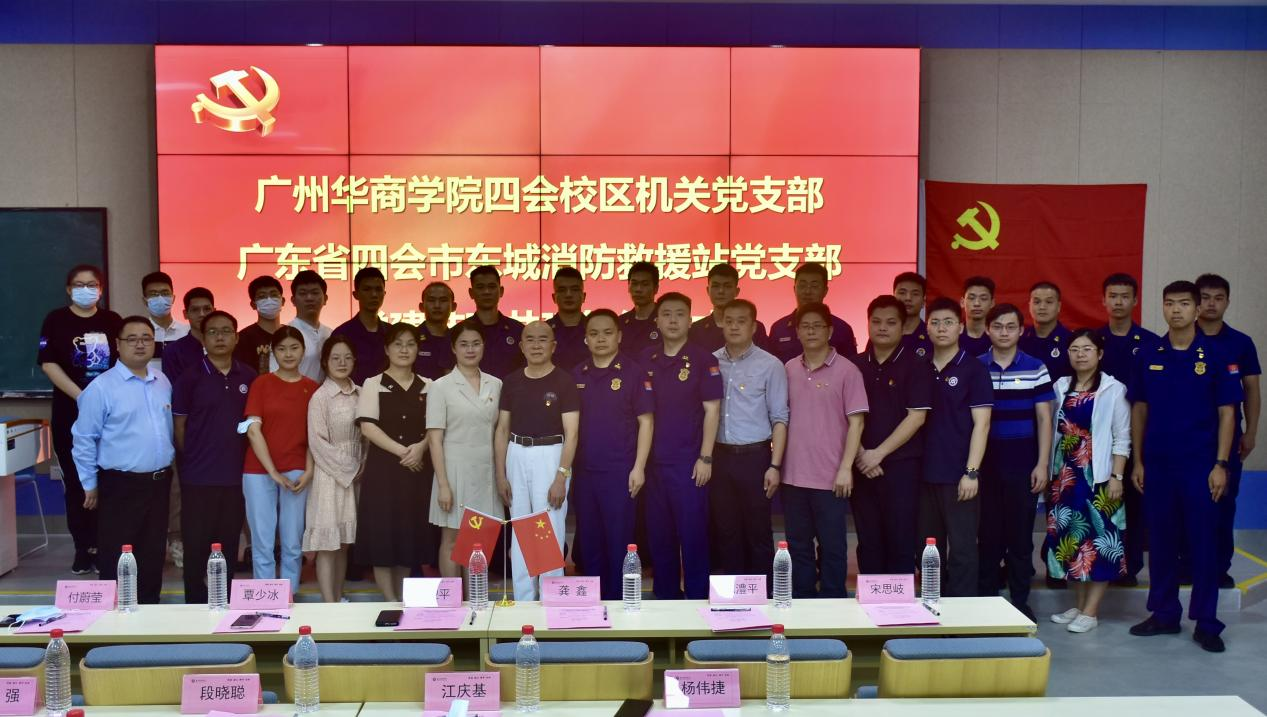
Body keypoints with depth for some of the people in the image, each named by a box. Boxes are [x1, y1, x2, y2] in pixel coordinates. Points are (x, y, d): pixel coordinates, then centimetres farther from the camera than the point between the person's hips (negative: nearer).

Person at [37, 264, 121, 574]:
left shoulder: (112, 321, 7)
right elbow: (49, 364, -7)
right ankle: (83, 548, 11)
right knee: (76, 482, 3)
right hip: (70, 413, -1)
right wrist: (81, 397, -18)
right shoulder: (56, 320, 1)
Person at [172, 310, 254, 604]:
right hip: (199, 476, -3)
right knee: (196, 544, 3)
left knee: (228, 544, 11)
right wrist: (191, 461, 2)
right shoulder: (190, 377, -4)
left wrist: (245, 457, 5)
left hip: (236, 474, 3)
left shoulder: (248, 377, 5)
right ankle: (196, 605, 14)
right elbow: (179, 425, 0)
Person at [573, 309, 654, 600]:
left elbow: (646, 422, -4)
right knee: (589, 541, 10)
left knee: (619, 540, 0)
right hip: (583, 471, 4)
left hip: (620, 472, -4)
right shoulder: (576, 375, 8)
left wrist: (639, 467, -10)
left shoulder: (633, 372, -3)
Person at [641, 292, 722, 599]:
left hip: (688, 461, -4)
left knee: (693, 533, 0)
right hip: (653, 460, 4)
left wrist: (706, 458, -11)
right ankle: (665, 598, 22)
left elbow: (712, 410, -6)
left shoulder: (703, 360, -4)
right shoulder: (646, 359, 7)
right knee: (659, 534, 10)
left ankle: (698, 600, 10)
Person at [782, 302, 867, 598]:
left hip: (830, 476, -4)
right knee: (798, 545, 11)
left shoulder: (846, 370, -5)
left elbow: (856, 421, -6)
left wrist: (846, 468, -12)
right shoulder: (789, 369, 8)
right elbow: (782, 418, 12)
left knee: (832, 546, 4)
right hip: (793, 475, 4)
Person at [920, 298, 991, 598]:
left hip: (958, 475, -4)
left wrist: (971, 472, -14)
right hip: (925, 473, 5)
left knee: (962, 549, -1)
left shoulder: (973, 369, -3)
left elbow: (981, 423, -7)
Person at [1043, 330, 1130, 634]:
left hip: (1098, 476, -5)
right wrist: (1050, 471, 7)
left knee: (1098, 539, -2)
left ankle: (1090, 612, 2)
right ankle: (1079, 605, 18)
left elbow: (1122, 439, -5)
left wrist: (1116, 477, -11)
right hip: (1065, 475, 5)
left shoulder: (1113, 389, -3)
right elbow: (1053, 431, 11)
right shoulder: (1060, 387, 10)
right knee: (1070, 536, 8)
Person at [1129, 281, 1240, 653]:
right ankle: (1164, 614, 21)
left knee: (1203, 543, 2)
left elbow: (1227, 412, -2)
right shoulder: (1149, 356, 5)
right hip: (1157, 465, 3)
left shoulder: (1216, 354, -2)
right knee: (1161, 541, 9)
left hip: (1200, 465, -3)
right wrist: (1137, 461, 6)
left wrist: (1220, 464, -8)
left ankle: (1206, 623, 11)